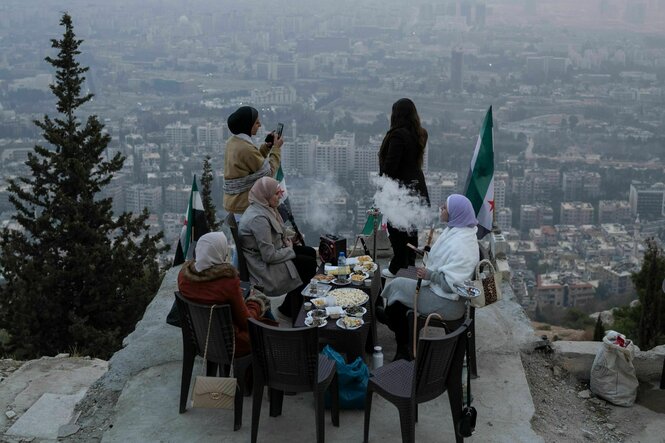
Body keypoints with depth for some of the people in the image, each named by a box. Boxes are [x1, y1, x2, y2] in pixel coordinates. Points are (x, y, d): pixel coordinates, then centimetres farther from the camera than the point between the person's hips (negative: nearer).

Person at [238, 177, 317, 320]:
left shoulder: (264, 208, 1)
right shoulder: (258, 218, -31)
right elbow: (269, 256, -29)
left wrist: (287, 239, 1)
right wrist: (290, 250, -14)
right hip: (264, 266, -10)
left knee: (311, 253, 12)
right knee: (309, 264, -6)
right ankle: (289, 308, 12)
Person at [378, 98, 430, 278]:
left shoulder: (398, 135, -20)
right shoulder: (419, 134, 5)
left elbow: (390, 165, -20)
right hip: (416, 186, 8)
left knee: (397, 230, 2)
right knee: (411, 229, 17)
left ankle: (398, 268, 9)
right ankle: (410, 265, 28)